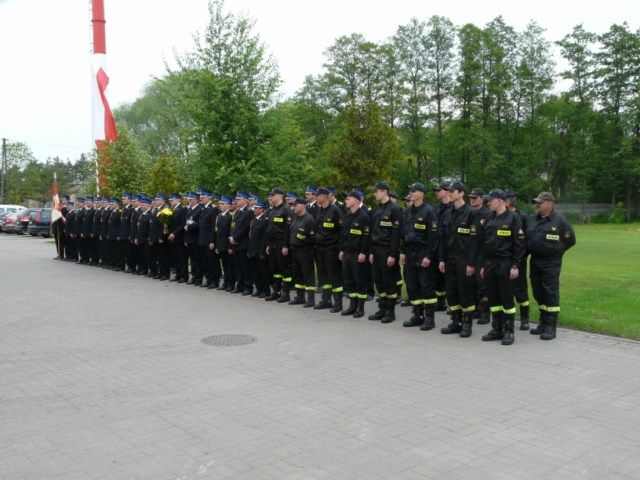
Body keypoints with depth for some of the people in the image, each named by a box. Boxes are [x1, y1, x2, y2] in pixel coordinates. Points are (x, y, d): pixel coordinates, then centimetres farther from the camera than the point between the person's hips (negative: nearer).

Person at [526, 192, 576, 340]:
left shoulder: (559, 220, -6)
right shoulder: (531, 219, 7)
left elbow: (570, 240, 1)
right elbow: (525, 238, 19)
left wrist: (557, 251, 1)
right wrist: (529, 250, 11)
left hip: (551, 263, -5)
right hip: (535, 261, 6)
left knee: (551, 294, -4)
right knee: (538, 293, 12)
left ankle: (551, 327, 2)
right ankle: (543, 323, 25)